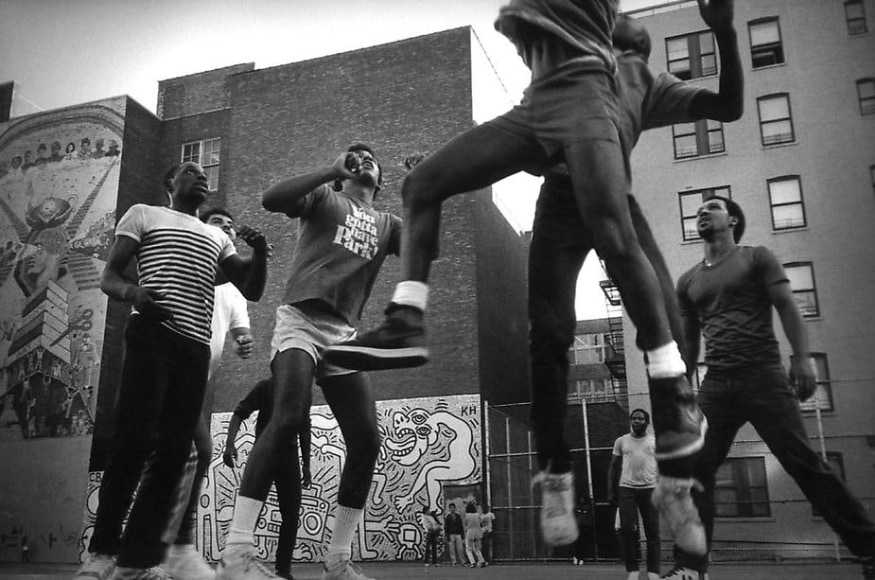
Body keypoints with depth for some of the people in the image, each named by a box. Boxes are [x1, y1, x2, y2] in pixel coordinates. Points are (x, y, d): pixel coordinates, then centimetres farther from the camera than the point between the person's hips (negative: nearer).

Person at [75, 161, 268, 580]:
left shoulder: (217, 236, 27)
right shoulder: (144, 215, 15)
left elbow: (252, 290, 21)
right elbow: (108, 277, 7)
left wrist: (260, 253, 0)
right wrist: (133, 292, -17)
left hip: (196, 346, 4)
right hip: (152, 336, -4)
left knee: (174, 450, -3)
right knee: (135, 440, -12)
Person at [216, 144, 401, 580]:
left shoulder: (387, 225, 22)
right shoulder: (324, 197, 12)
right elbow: (271, 199, -6)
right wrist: (332, 170, -10)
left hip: (344, 334, 5)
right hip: (301, 320, -5)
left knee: (366, 441, -5)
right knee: (287, 418, -26)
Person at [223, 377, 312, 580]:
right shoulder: (266, 386, -2)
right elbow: (240, 413, -9)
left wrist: (306, 466, 14)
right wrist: (230, 443, -24)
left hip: (289, 456, 4)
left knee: (291, 514, 1)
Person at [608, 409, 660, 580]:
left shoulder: (655, 442, 7)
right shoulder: (621, 441, 9)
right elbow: (613, 467, 11)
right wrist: (611, 491, 5)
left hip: (650, 489, 0)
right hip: (627, 489, 0)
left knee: (652, 532, -1)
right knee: (627, 529, -7)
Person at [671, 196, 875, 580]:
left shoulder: (756, 258, 8)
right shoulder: (688, 281, 19)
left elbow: (787, 307, -2)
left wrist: (802, 358, -17)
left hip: (763, 376, -4)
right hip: (715, 384, 4)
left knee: (804, 462, -6)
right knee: (696, 468, -5)